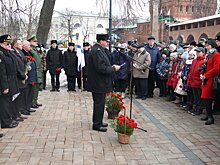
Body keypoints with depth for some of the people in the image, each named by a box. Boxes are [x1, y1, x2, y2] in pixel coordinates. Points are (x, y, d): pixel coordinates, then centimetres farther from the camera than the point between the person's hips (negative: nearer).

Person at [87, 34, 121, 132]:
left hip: (99, 83, 11)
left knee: (99, 103, 19)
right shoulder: (97, 51, -20)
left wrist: (112, 66, 8)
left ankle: (98, 121, 31)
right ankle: (97, 125, 10)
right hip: (98, 83, -11)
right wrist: (113, 68, -16)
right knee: (99, 104, -1)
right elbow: (101, 68, -26)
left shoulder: (99, 50, 13)